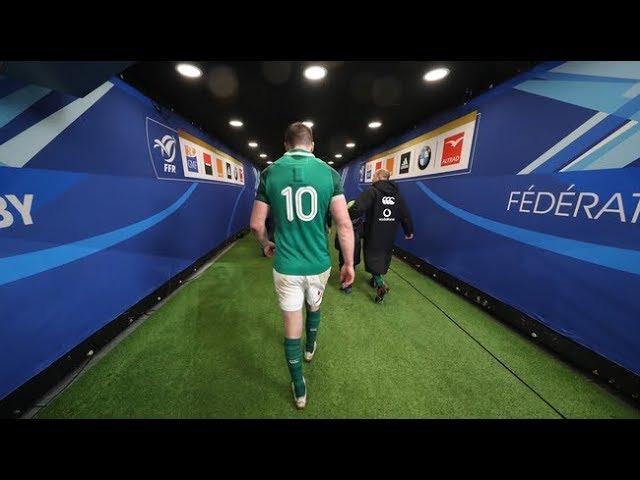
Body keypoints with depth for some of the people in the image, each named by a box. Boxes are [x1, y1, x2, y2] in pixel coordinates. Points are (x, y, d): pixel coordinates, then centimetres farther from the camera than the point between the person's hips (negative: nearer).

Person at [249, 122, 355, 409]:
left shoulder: (270, 173, -2)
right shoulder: (329, 172, -4)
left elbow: (256, 224, 1)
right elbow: (344, 224, -10)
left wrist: (266, 244, 21)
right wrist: (349, 263, 0)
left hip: (286, 266, -1)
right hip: (319, 264, 1)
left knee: (291, 327, 14)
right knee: (314, 306, 31)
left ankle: (299, 391, 34)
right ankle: (310, 348, 58)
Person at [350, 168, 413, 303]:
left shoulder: (372, 192, -13)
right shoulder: (397, 195, 7)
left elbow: (358, 209, -28)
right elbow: (405, 215, 9)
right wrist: (409, 231, 21)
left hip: (373, 235, -6)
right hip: (389, 236, 6)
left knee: (372, 257, 5)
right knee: (384, 257, 19)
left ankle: (380, 284, -8)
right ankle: (376, 279, 34)